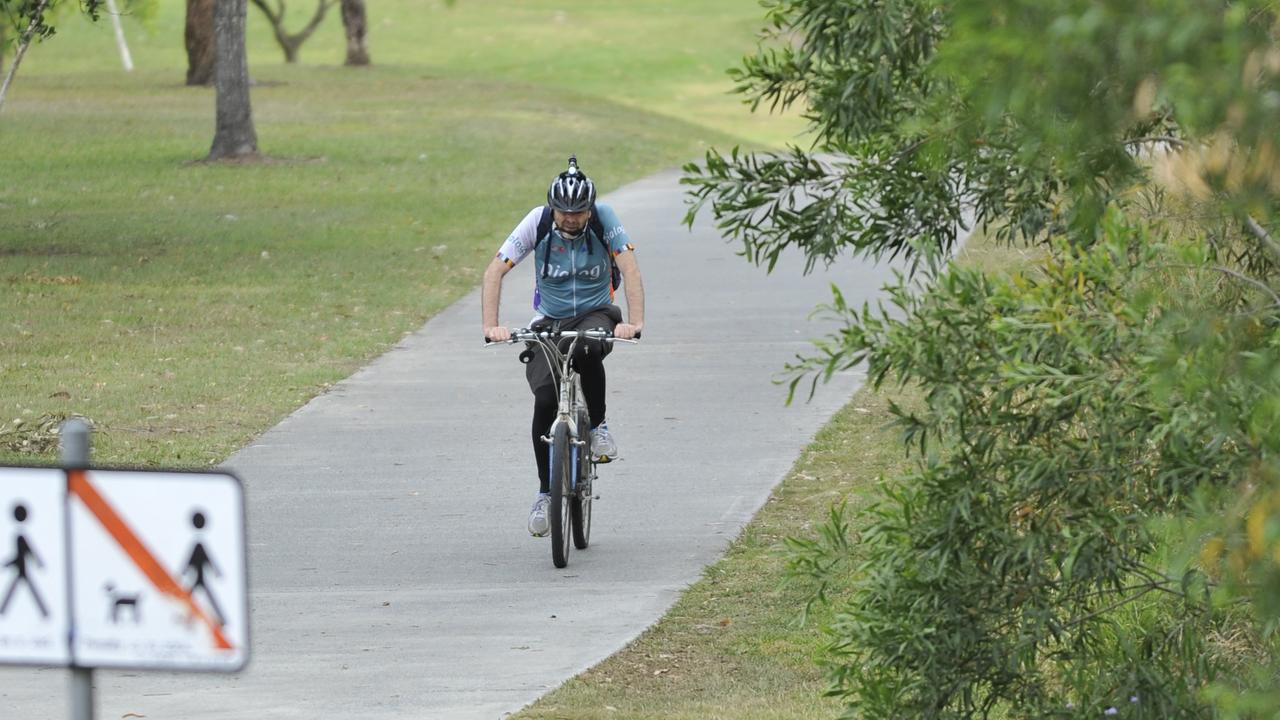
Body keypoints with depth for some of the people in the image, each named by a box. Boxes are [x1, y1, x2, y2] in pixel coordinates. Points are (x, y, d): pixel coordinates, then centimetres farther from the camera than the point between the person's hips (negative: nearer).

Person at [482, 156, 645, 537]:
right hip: (548, 322, 1)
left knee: (588, 350, -37)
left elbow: (630, 269, -24)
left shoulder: (604, 219, -17)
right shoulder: (537, 223, -16)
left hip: (596, 315, -1)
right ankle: (546, 492, 0)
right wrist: (491, 326, -34)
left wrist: (634, 322, -40)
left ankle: (598, 426, -11)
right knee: (545, 401, -16)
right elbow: (494, 272, -20)